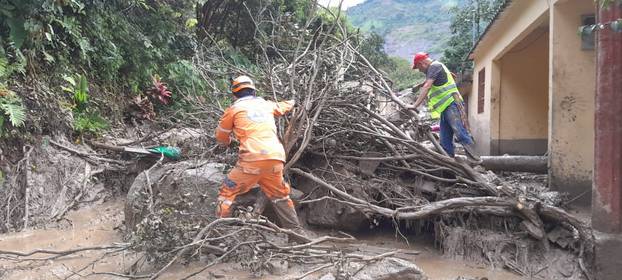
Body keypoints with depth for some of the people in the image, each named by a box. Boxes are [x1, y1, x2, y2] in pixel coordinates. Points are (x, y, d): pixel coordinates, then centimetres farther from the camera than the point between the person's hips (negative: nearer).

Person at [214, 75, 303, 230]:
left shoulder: (234, 108, 10)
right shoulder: (266, 104, 21)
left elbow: (221, 137, 21)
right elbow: (286, 106, 42)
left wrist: (227, 142, 44)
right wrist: (291, 102, 65)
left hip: (253, 160, -4)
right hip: (276, 158, 5)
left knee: (227, 192, 9)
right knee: (280, 196, 24)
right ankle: (295, 228, 27)